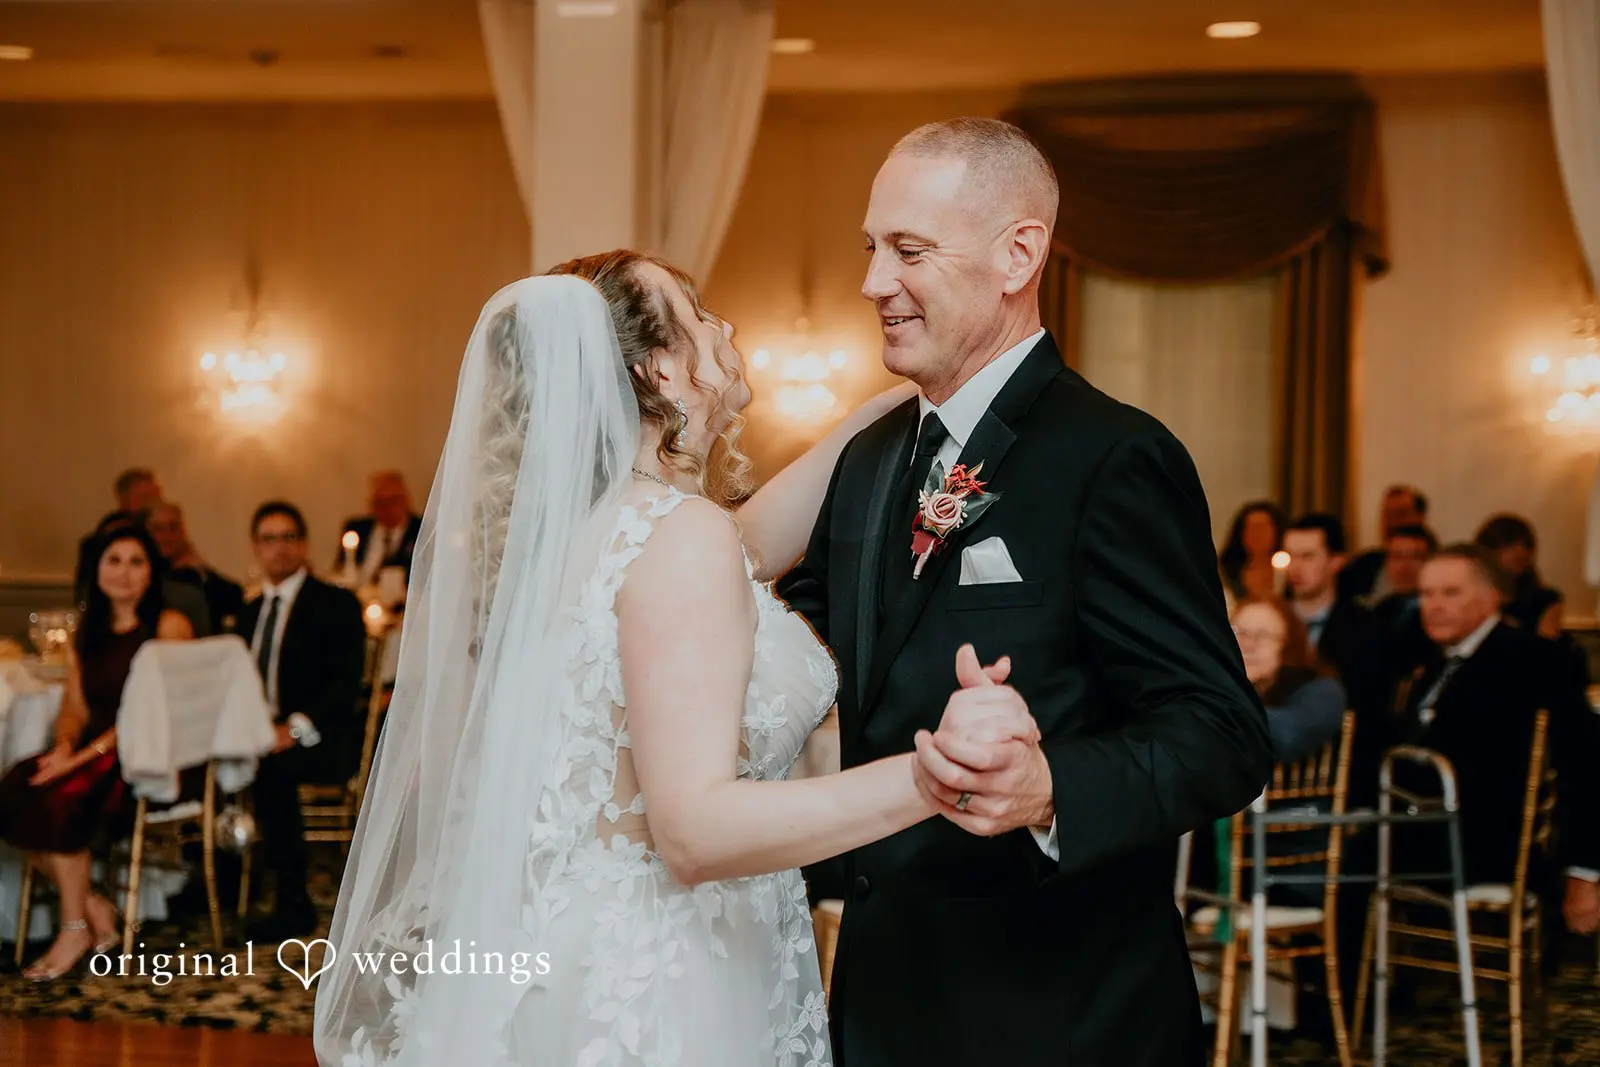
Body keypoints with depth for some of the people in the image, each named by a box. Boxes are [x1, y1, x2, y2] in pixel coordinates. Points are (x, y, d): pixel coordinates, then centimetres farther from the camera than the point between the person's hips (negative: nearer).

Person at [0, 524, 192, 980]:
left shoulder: (169, 626, -2)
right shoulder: (87, 633, 18)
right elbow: (75, 706, 14)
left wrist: (86, 755, -20)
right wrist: (64, 746, -10)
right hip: (93, 752, 6)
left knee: (55, 797, -30)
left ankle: (76, 929, -14)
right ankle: (93, 908, -11)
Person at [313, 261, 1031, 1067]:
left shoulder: (583, 522, 6)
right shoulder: (680, 532, -19)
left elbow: (749, 543, 22)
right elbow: (694, 829, -26)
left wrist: (893, 405, 19)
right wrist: (931, 776, -35)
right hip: (658, 980, -9)